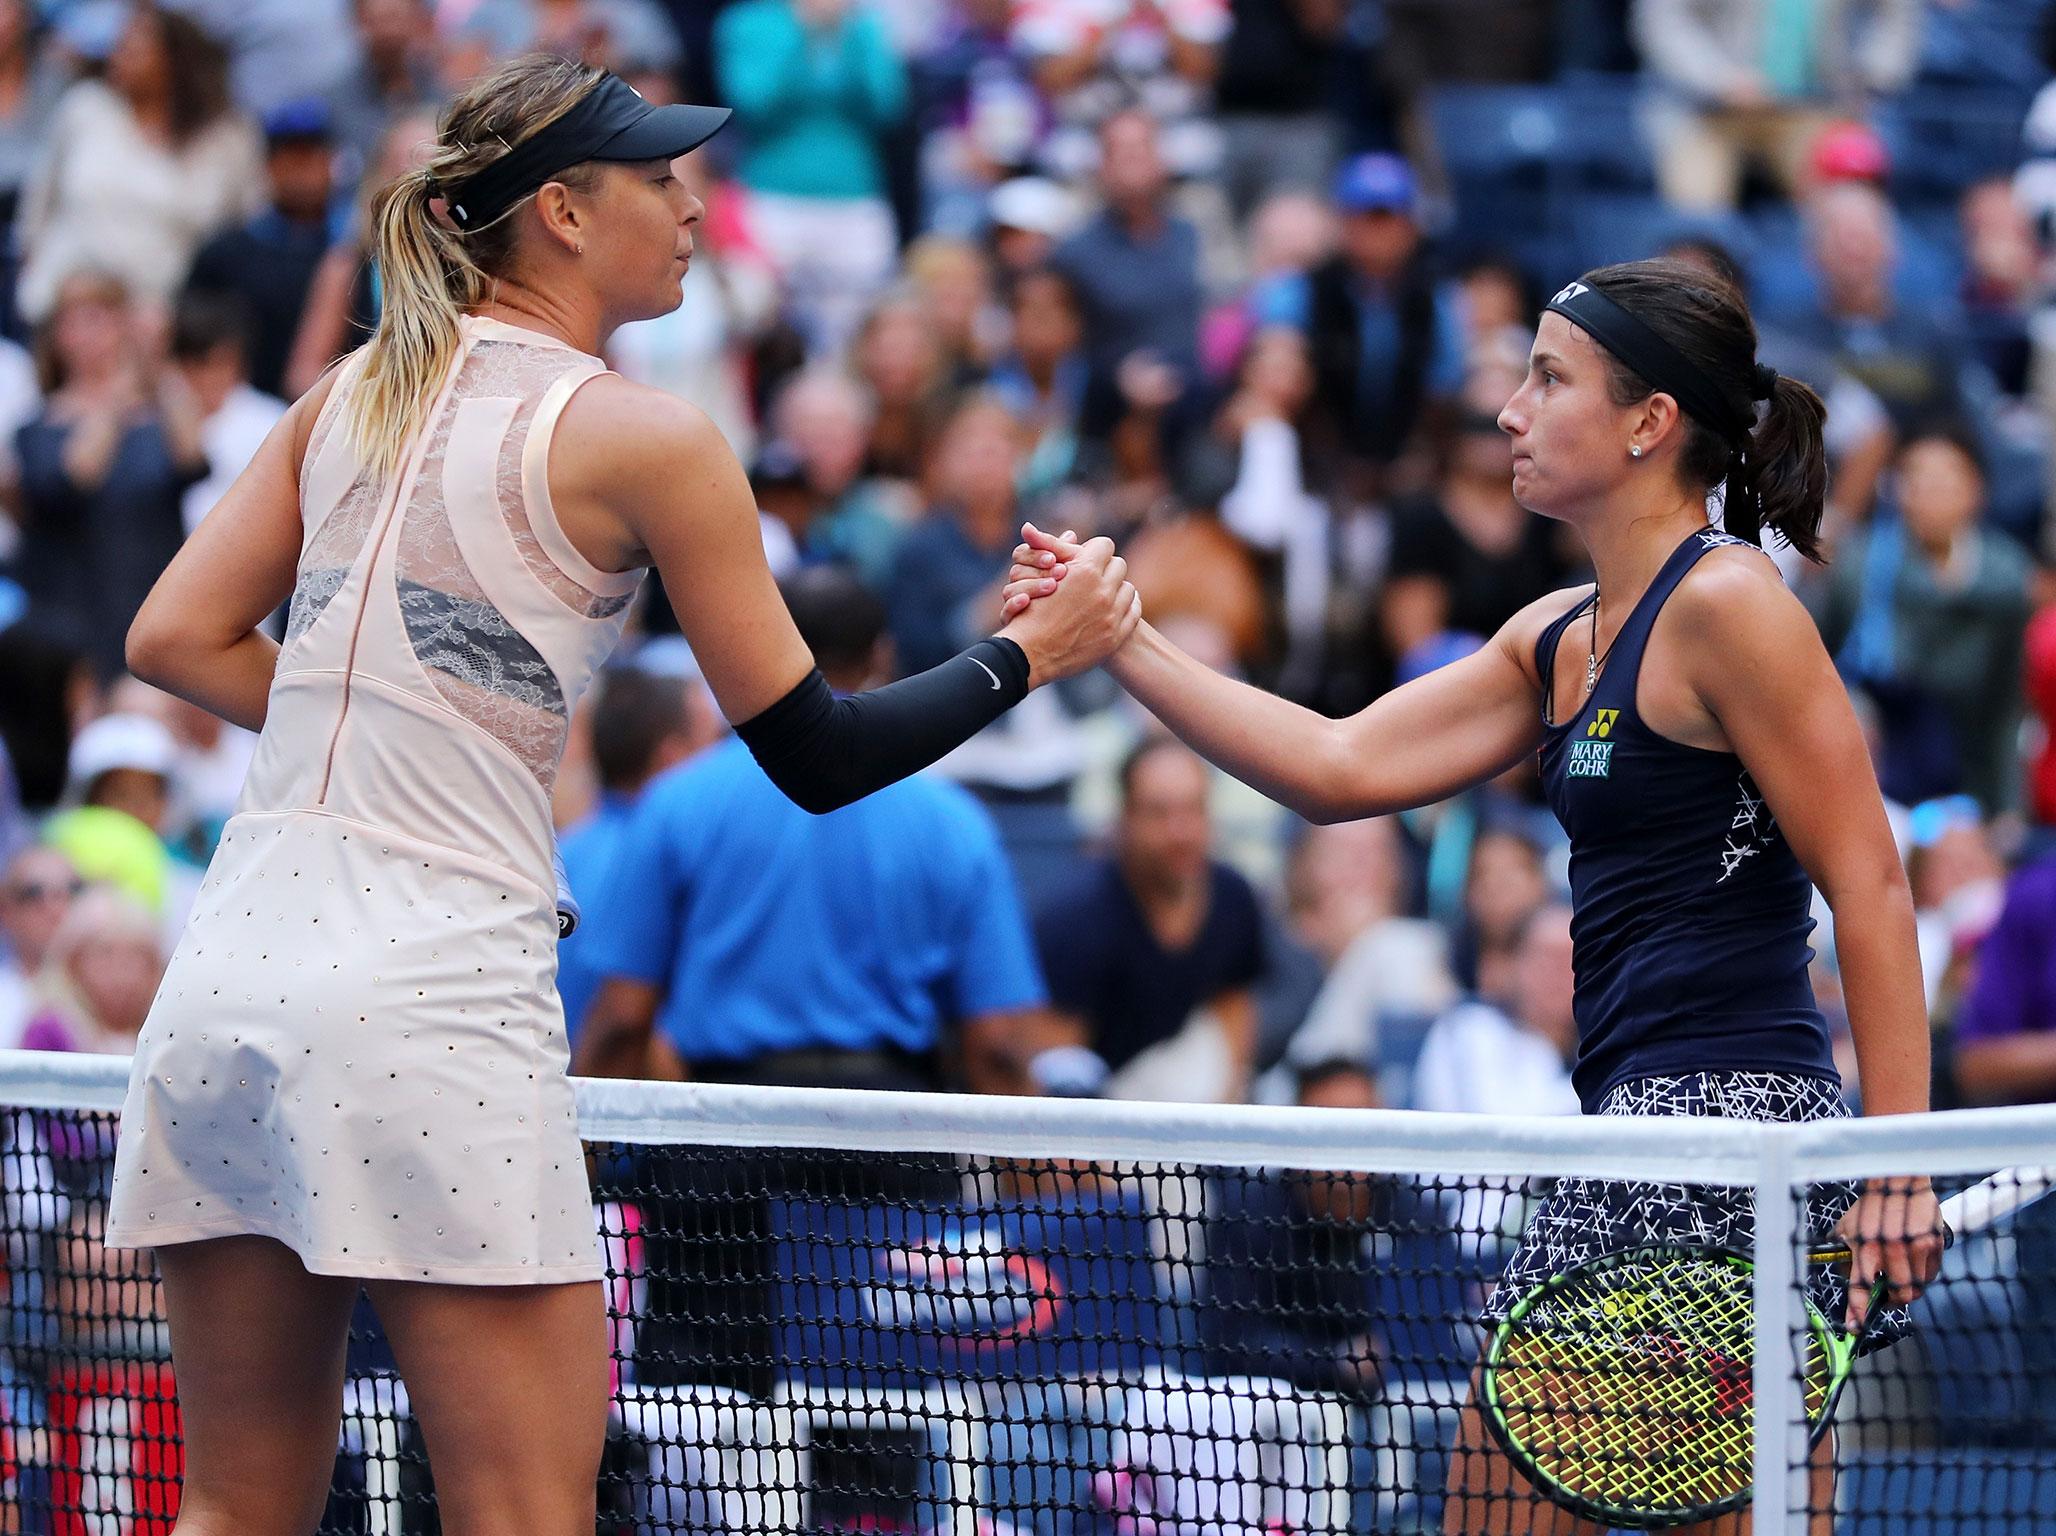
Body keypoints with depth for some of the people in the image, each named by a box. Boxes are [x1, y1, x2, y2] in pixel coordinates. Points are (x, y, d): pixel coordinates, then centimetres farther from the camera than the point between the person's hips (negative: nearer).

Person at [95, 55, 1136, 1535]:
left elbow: (176, 640, 12)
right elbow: (819, 757, 0)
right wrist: (1031, 652, 13)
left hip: (233, 969, 6)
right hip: (434, 998, -6)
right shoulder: (647, 441, -4)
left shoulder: (350, 397, 13)